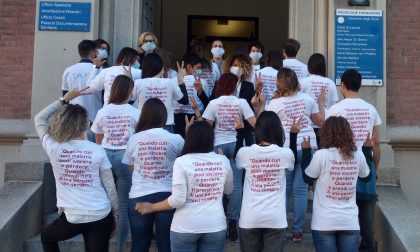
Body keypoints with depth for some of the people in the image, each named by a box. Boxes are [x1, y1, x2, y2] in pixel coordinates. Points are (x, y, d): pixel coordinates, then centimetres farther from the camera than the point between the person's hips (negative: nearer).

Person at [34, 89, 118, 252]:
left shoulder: (53, 148, -7)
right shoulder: (97, 151, -7)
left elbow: (39, 119, 13)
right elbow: (110, 188, -1)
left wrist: (64, 100, 14)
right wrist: (115, 216, 12)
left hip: (72, 217, 0)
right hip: (101, 216, 0)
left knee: (46, 237, 31)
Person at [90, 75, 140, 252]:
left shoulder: (102, 112, 2)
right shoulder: (134, 113, -4)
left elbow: (98, 141, 11)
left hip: (106, 157, 2)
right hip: (126, 158, -2)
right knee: (124, 206, 4)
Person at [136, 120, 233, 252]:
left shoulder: (182, 162, -12)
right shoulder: (223, 161, -2)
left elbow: (178, 200, -15)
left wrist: (152, 207, 0)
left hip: (186, 227, -2)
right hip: (216, 226, 3)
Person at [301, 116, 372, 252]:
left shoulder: (321, 155, -13)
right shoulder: (358, 156, -1)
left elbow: (307, 178, 2)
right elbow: (367, 177, 18)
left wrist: (306, 151, 12)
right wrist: (368, 149, 26)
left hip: (325, 223, -3)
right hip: (350, 222, 3)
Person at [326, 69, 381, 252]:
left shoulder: (336, 109, -5)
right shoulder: (370, 109, 5)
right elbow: (377, 143, 6)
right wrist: (376, 167, 16)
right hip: (366, 163, 3)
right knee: (366, 209, 8)